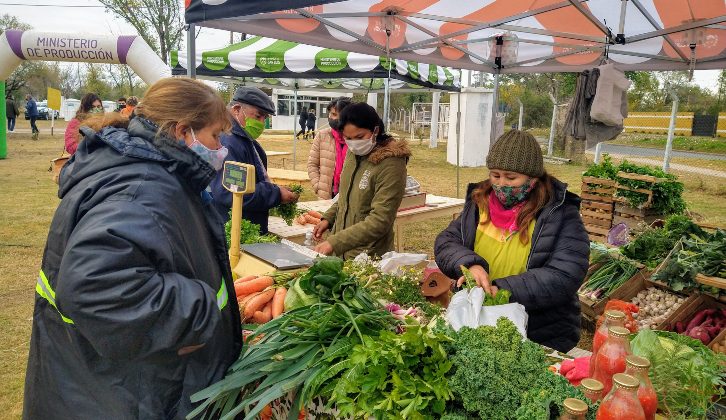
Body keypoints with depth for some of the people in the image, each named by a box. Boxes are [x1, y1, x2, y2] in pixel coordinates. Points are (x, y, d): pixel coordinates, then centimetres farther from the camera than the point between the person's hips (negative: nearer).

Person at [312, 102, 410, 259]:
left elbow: (379, 221, -23)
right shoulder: (353, 153, 3)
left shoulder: (390, 164, -19)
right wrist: (328, 218, 4)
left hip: (368, 258, -7)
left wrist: (334, 242, -26)